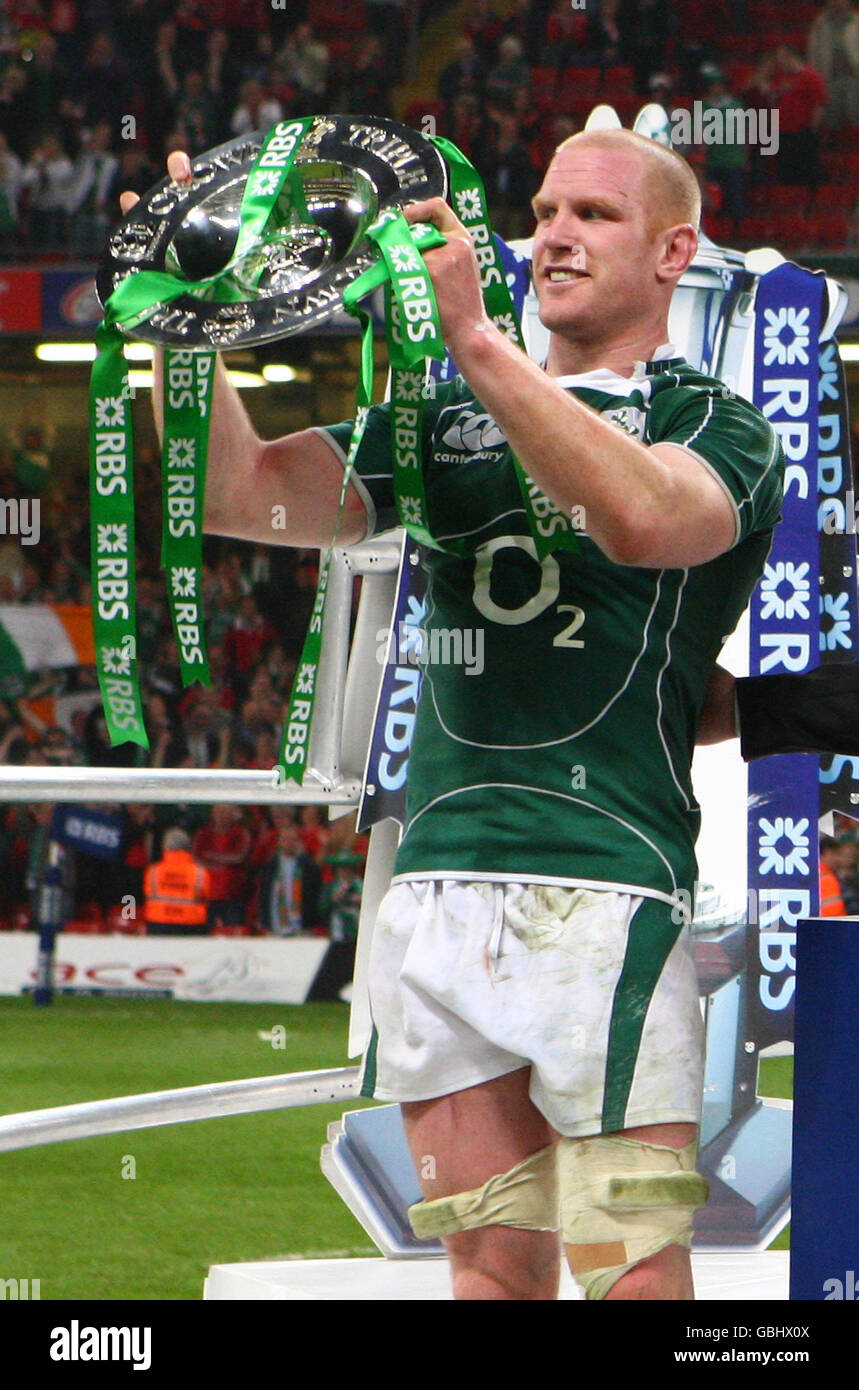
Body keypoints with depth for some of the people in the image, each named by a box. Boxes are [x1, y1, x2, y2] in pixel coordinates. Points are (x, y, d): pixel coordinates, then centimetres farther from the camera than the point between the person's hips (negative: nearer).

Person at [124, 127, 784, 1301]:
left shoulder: (718, 429, 4)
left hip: (605, 888, -5)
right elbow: (239, 494, 12)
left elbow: (643, 518, -21)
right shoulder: (449, 423, 21)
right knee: (492, 1265, 6)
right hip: (437, 884, 5)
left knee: (634, 1273, -10)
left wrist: (474, 339, -26)